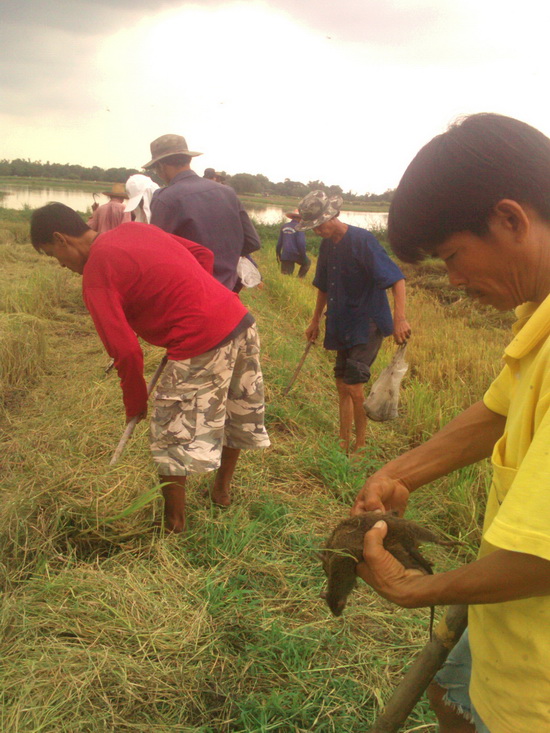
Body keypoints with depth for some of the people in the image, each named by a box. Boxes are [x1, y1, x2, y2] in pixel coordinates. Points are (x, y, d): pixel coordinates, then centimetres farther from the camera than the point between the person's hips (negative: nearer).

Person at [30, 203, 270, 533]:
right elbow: (203, 254, 19)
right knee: (238, 417, 25)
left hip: (203, 345, -9)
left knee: (174, 436, 8)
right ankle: (223, 488, 46)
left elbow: (126, 351, -14)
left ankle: (173, 524, 21)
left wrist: (135, 403, 1)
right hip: (243, 321, 9)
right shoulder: (134, 228, 15)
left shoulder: (96, 275, -9)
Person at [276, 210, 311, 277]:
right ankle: (300, 278, 12)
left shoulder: (284, 226, 10)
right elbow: (301, 243, -16)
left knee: (285, 274, 9)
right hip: (296, 254, -4)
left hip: (285, 255, 5)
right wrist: (303, 256, -8)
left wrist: (278, 254, 25)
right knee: (307, 262, 21)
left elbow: (279, 242, 15)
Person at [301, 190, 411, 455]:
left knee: (354, 386, -12)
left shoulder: (362, 240, -16)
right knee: (343, 385, 11)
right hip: (343, 326, 8)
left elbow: (396, 278, -21)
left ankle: (360, 446, 5)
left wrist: (399, 318, -32)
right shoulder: (327, 245, 8)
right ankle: (344, 445, 22)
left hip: (367, 325, -8)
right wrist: (315, 321, 24)